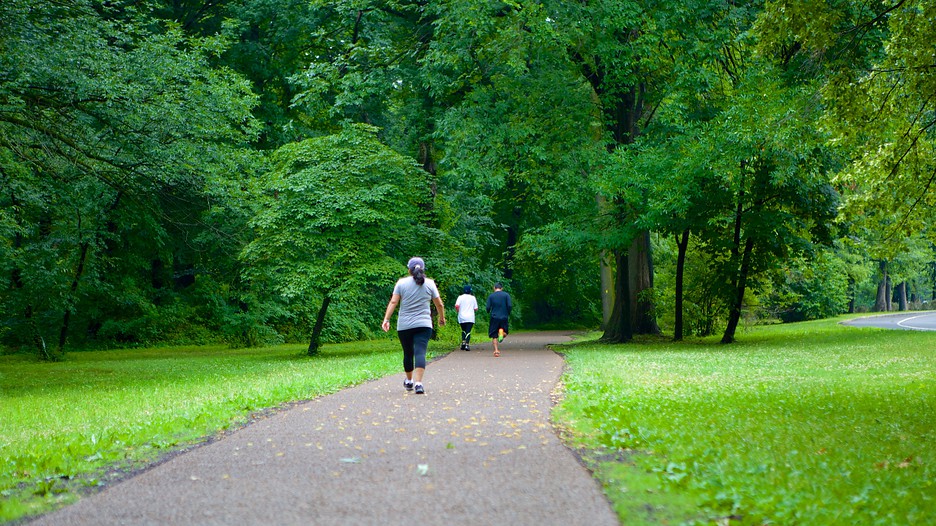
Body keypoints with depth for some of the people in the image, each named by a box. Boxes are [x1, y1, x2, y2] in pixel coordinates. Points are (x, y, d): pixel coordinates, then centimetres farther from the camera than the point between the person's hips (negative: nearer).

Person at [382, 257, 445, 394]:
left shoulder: (401, 282, 3)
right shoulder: (429, 283, 4)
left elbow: (393, 302, -4)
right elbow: (439, 304, 10)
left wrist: (386, 319, -4)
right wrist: (442, 318, 26)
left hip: (404, 326, 1)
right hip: (423, 325, -1)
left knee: (408, 353, 15)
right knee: (420, 352, -10)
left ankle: (409, 381, 31)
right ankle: (418, 382, -25)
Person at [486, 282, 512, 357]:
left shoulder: (491, 296, 3)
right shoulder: (506, 295, 3)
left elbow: (488, 307, -3)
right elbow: (509, 306, -6)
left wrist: (489, 312, 19)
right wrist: (508, 314, 10)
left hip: (494, 317, 0)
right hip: (504, 317, 0)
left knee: (494, 335, 6)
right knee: (505, 333, 18)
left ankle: (496, 350, -7)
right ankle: (502, 332, -16)